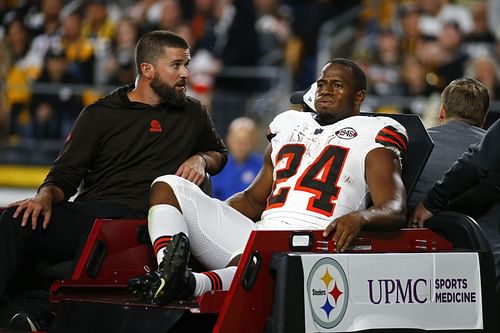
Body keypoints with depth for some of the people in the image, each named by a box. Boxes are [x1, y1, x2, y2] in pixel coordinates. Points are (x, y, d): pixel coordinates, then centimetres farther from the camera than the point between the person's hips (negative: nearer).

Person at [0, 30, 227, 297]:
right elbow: (64, 175, 12)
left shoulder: (193, 114, 22)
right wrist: (45, 197, -11)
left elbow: (220, 153, 39)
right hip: (85, 213, 1)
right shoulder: (100, 114, 16)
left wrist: (201, 160, 13)